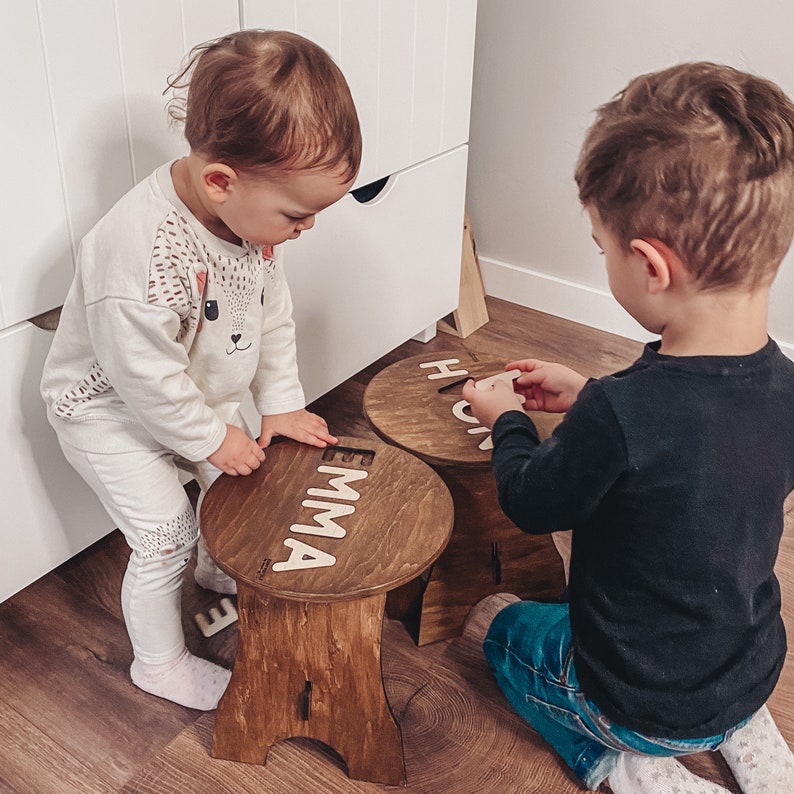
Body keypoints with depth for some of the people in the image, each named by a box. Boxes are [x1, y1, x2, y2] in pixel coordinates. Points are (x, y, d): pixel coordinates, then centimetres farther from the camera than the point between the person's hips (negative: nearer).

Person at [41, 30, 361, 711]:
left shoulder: (255, 212, -15)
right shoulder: (145, 253, -42)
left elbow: (272, 312, -1)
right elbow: (145, 376, -33)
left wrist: (281, 403, 0)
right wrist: (211, 438, -19)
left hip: (203, 393, 8)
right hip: (113, 411, -7)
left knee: (237, 485, 21)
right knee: (167, 534, -1)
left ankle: (220, 569, 54)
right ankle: (160, 663, 25)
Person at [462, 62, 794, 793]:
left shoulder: (619, 415, -37)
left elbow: (533, 504, -16)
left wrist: (507, 420, 2)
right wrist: (591, 397, 6)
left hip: (638, 701, -6)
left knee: (499, 620, 21)